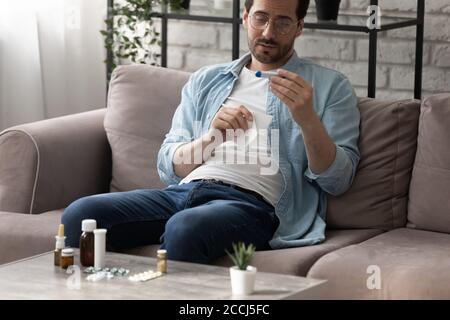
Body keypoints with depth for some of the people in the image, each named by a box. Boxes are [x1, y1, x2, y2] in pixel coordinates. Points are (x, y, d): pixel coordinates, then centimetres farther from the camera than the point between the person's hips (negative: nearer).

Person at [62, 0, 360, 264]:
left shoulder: (330, 86, 13)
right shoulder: (205, 80, 23)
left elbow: (337, 181, 3)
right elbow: (169, 166, 17)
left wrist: (307, 119, -14)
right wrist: (210, 138, -4)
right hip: (184, 190, 4)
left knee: (184, 229, -39)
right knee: (79, 215, -22)